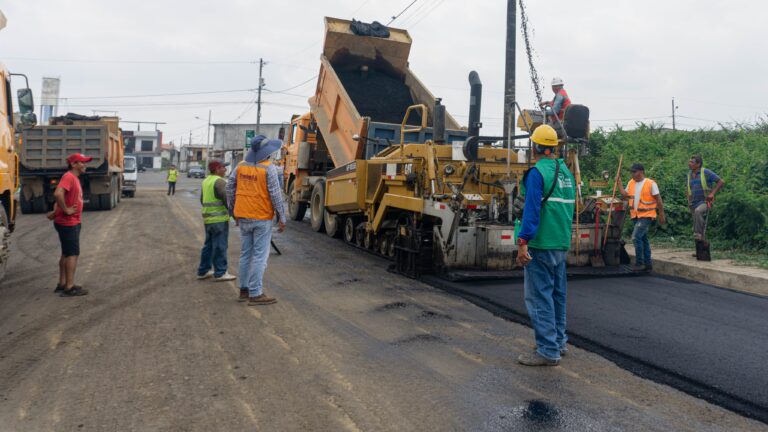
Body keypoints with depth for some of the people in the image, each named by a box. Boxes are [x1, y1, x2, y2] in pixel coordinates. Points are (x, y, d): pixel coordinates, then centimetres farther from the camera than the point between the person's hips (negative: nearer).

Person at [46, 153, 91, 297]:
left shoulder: (74, 178, 15)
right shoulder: (68, 177, -16)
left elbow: (63, 197, 20)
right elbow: (58, 194, -33)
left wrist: (56, 212, 6)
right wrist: (66, 210, -23)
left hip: (71, 222, 10)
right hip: (68, 223, -10)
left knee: (66, 253, 15)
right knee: (73, 254, -6)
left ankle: (62, 284, 22)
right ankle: (69, 287, -3)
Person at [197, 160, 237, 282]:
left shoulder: (206, 181, 15)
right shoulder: (220, 182, -14)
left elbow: (202, 200, 23)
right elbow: (227, 199, -19)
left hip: (208, 219, 9)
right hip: (219, 219, -9)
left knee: (208, 245, 16)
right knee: (220, 246, -4)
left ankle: (203, 271, 21)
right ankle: (220, 273, 0)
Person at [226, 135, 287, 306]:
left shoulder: (241, 166, 5)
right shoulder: (268, 168, -12)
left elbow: (230, 188, 10)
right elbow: (275, 194, -13)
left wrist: (234, 212, 19)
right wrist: (282, 217, -7)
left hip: (243, 217, 6)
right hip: (262, 218, -6)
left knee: (246, 254, 15)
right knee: (259, 256, -2)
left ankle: (244, 289, 22)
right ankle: (255, 294, 0)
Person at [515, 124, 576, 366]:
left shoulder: (537, 172, -13)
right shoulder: (566, 172, 13)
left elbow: (532, 209, -20)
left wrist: (523, 242, -20)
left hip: (541, 244, -9)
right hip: (562, 244, 9)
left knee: (539, 297, -4)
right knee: (557, 294, 17)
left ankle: (548, 351, -3)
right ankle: (558, 342, 27)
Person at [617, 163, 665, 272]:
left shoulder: (650, 184, -10)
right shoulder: (631, 183, 8)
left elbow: (658, 200, -6)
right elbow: (625, 194, 6)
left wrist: (661, 215, -5)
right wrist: (619, 183, -1)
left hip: (646, 216, -7)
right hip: (636, 216, 7)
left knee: (636, 237, -17)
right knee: (643, 239, 13)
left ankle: (639, 263, -10)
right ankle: (648, 263, 22)